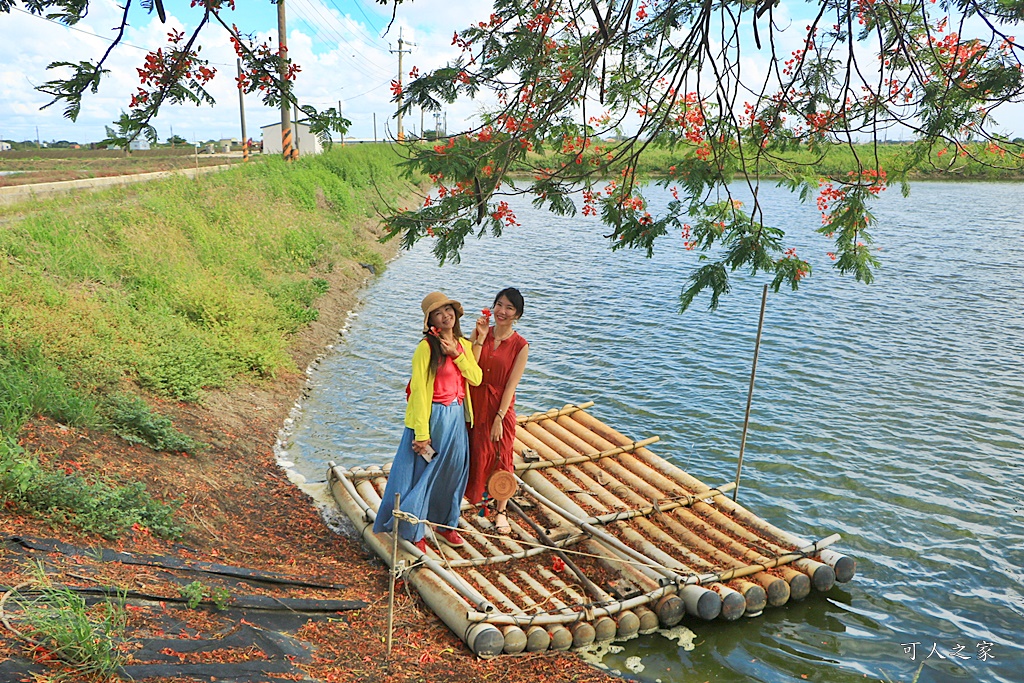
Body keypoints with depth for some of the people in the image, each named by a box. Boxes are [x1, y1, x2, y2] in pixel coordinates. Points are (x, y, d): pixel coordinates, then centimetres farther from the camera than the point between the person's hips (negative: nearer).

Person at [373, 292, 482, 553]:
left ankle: (445, 523, 37)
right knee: (422, 474, 4)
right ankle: (414, 532, 22)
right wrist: (421, 433, -20)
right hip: (432, 417, -7)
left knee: (452, 472, 17)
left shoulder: (463, 344, 6)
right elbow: (419, 391, -18)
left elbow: (476, 378, 0)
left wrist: (456, 354, -14)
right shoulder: (426, 348, -16)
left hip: (457, 416, 7)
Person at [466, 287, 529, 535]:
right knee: (472, 454, 13)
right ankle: (471, 495, 36)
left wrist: (499, 419, -14)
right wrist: (480, 338, -18)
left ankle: (501, 511, 25)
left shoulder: (520, 346, -8)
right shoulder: (480, 333, 0)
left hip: (501, 406, -2)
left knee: (500, 457, 7)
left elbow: (511, 385, -10)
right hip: (474, 403, 2)